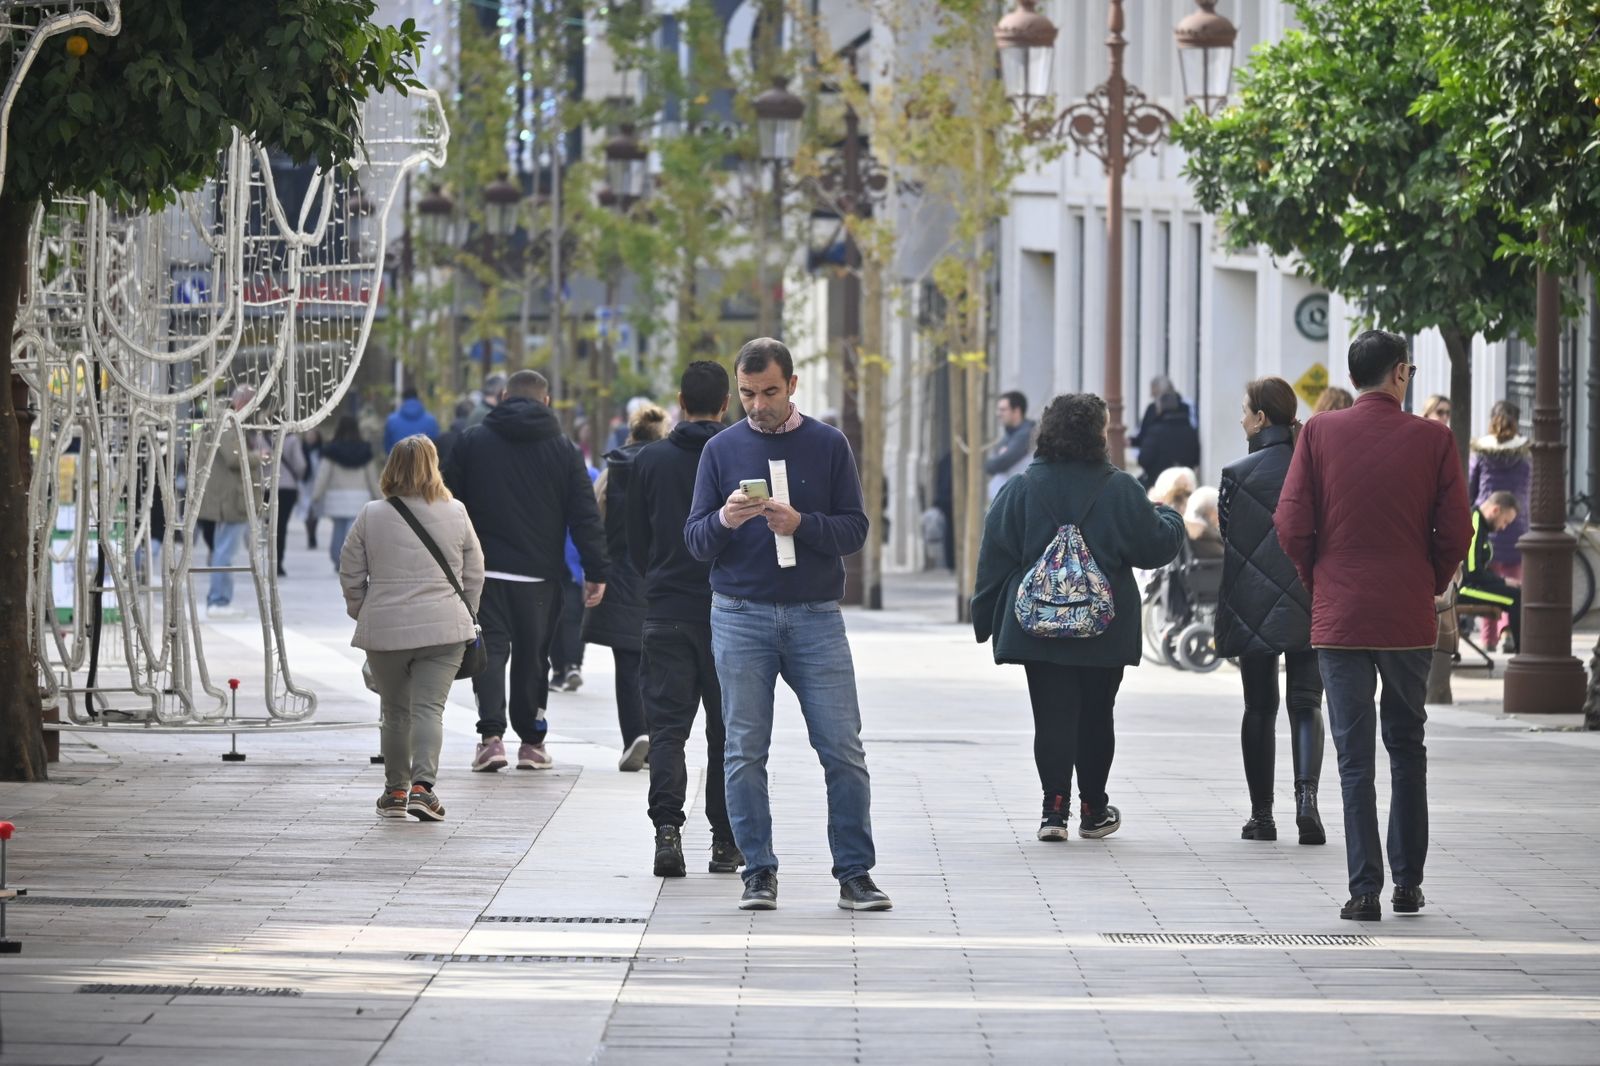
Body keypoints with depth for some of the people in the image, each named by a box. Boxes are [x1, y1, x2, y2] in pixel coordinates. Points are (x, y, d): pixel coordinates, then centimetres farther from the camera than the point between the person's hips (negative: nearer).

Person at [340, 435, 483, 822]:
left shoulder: (370, 516, -2)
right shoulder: (456, 514, 1)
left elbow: (350, 575, 4)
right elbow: (474, 575, 8)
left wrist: (363, 615, 20)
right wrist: (465, 616, 22)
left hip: (384, 630, 1)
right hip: (443, 629, -1)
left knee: (395, 712, 13)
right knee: (429, 708, -3)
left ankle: (395, 792, 21)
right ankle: (422, 786, -20)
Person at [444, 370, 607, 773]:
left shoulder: (471, 442, 4)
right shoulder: (562, 449, 3)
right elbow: (585, 515, 0)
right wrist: (596, 572, 1)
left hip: (484, 570, 0)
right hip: (540, 574, 0)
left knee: (490, 649, 0)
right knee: (532, 654, 10)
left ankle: (491, 735, -17)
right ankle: (531, 742, 14)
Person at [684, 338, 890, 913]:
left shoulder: (828, 445, 5)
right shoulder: (722, 449, 7)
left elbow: (855, 528, 2)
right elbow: (694, 539, 6)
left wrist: (801, 524, -15)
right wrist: (724, 522, -16)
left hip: (816, 616, -1)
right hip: (740, 616, 1)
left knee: (844, 750, -4)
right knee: (745, 753, 0)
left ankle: (855, 872, 2)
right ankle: (759, 872, 7)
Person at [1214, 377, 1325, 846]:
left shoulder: (1238, 474, -7)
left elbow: (1226, 547, -5)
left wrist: (1220, 615, 2)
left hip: (1255, 611, -2)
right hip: (1311, 611, 2)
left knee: (1259, 709, 10)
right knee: (1306, 705, 3)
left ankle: (1262, 815, 12)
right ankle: (1307, 794, -20)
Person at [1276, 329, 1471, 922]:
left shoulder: (1320, 434, -4)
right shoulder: (1432, 440, -4)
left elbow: (1292, 526, -5)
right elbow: (1455, 533, -4)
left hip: (1339, 620, -1)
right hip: (1410, 620, 1)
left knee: (1355, 756, 1)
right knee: (1407, 748, 16)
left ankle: (1365, 890, -4)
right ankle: (1409, 882, 17)